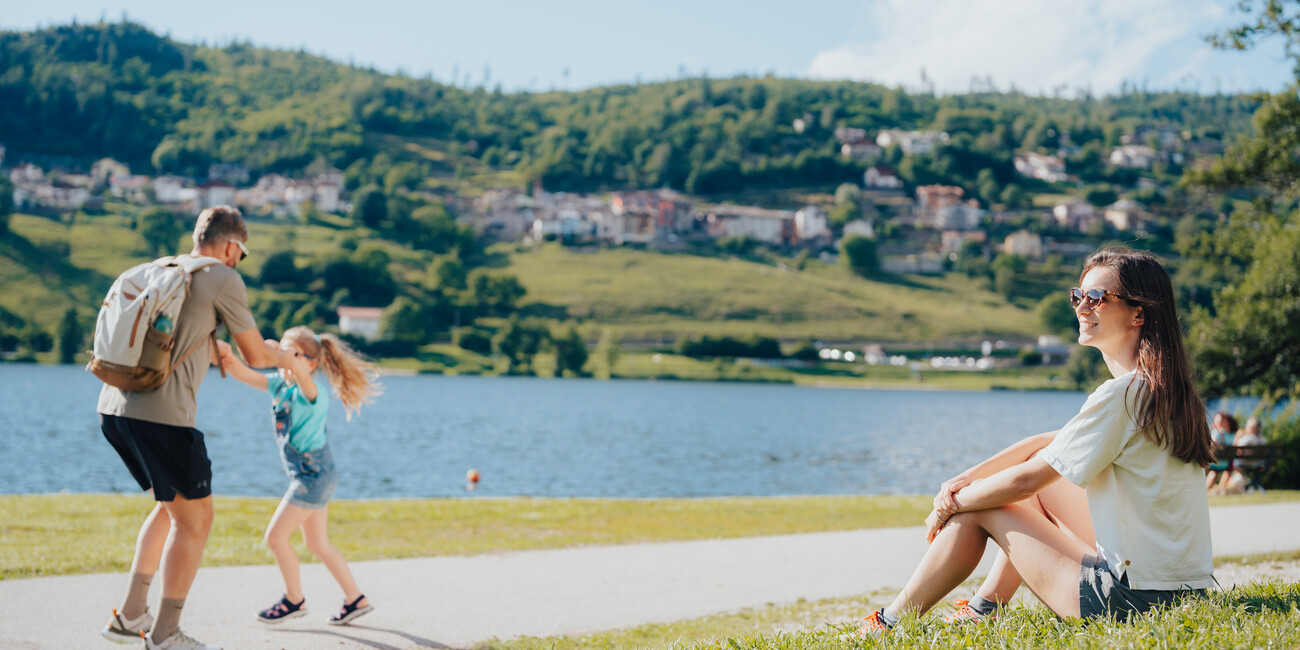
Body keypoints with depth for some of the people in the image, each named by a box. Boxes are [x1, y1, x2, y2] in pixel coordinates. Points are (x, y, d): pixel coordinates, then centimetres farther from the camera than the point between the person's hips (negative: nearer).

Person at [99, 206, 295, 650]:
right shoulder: (223, 279, 0)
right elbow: (254, 354, 8)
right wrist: (283, 359, 30)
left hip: (114, 406, 8)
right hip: (161, 413, -8)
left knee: (173, 507, 23)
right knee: (195, 517, 6)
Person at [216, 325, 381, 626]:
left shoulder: (313, 392, -17)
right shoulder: (280, 383, 6)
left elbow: (302, 376, -41)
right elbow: (246, 375, -4)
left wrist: (279, 352, -54)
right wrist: (229, 357, -25)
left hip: (314, 474, -9)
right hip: (306, 475, 9)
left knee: (276, 535, -6)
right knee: (318, 544, 14)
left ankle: (294, 599, 9)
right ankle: (355, 600, 21)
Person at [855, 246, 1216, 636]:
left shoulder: (1121, 394, -17)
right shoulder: (1164, 389, 13)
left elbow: (1025, 480, -13)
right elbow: (1048, 443, 18)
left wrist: (953, 502, 3)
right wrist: (969, 478, 11)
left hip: (1131, 596, -9)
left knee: (975, 511, 1)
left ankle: (889, 624, 16)